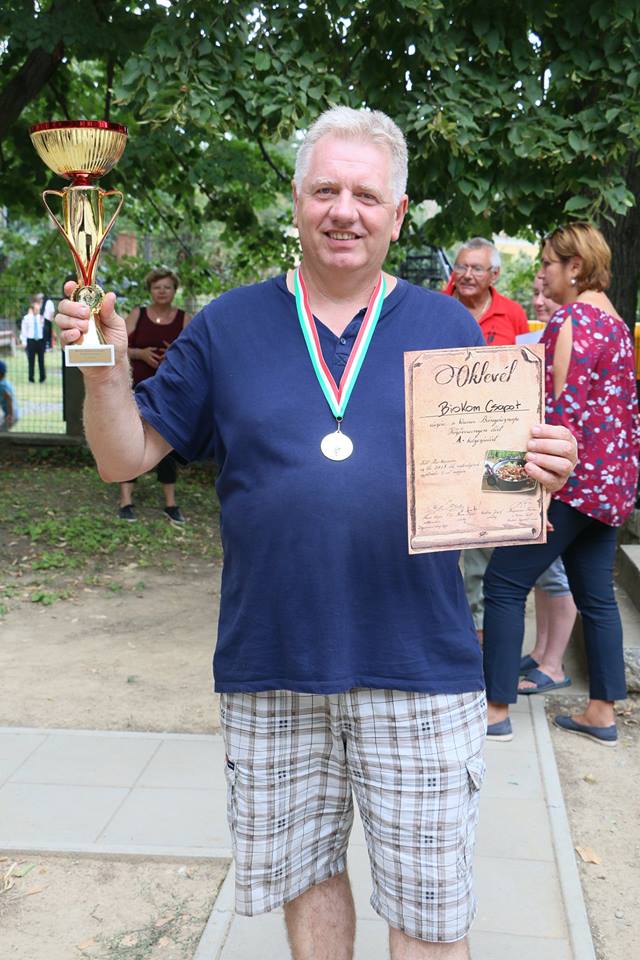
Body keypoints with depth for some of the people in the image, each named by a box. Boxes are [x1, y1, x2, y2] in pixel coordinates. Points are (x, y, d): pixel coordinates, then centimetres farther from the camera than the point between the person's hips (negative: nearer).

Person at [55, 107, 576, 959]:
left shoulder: (448, 328, 3)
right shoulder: (227, 327, 3)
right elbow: (126, 457, 3)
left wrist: (542, 472, -17)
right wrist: (107, 369, -15)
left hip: (420, 667, 0)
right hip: (271, 667, 1)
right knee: (305, 872, 18)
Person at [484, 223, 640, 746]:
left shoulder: (572, 319, -14)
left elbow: (563, 409, -22)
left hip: (574, 480, -10)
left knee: (504, 584, -2)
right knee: (596, 595, 14)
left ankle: (496, 710, 3)